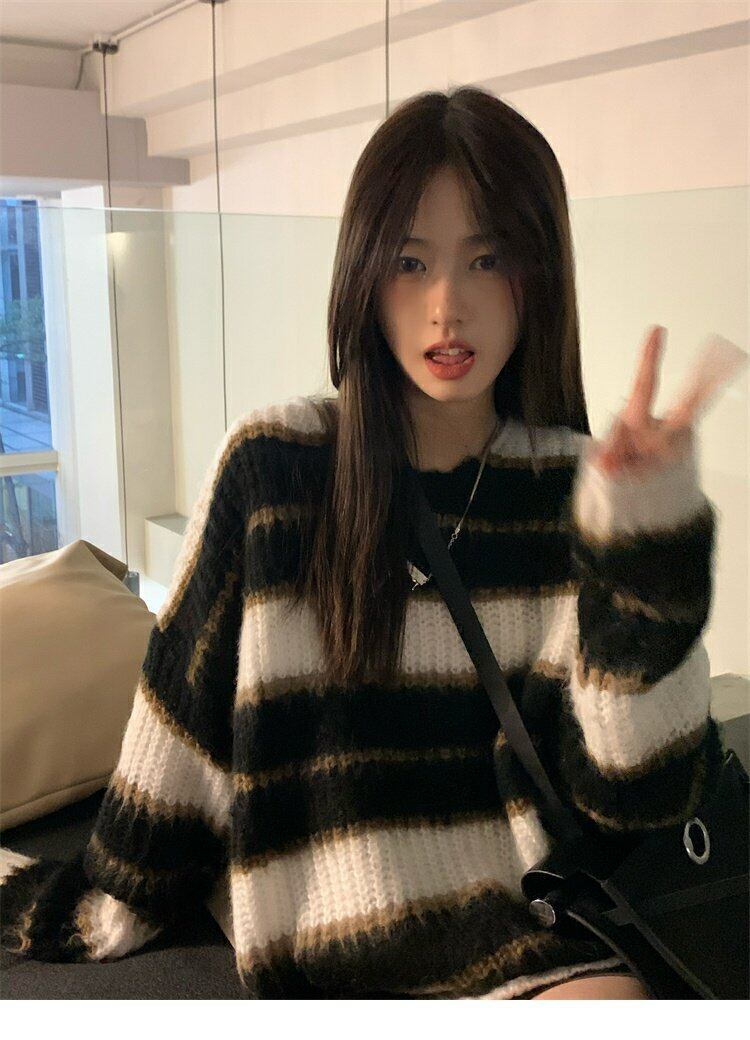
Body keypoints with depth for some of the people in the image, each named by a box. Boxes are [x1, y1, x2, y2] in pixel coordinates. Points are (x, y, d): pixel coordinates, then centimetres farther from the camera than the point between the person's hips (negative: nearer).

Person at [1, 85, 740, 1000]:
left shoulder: (577, 489, -1)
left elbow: (634, 790, -7)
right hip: (319, 941, 0)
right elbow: (185, 713, 4)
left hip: (520, 932, 1)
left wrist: (645, 544, -18)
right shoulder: (271, 464, -4)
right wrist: (109, 904, 14)